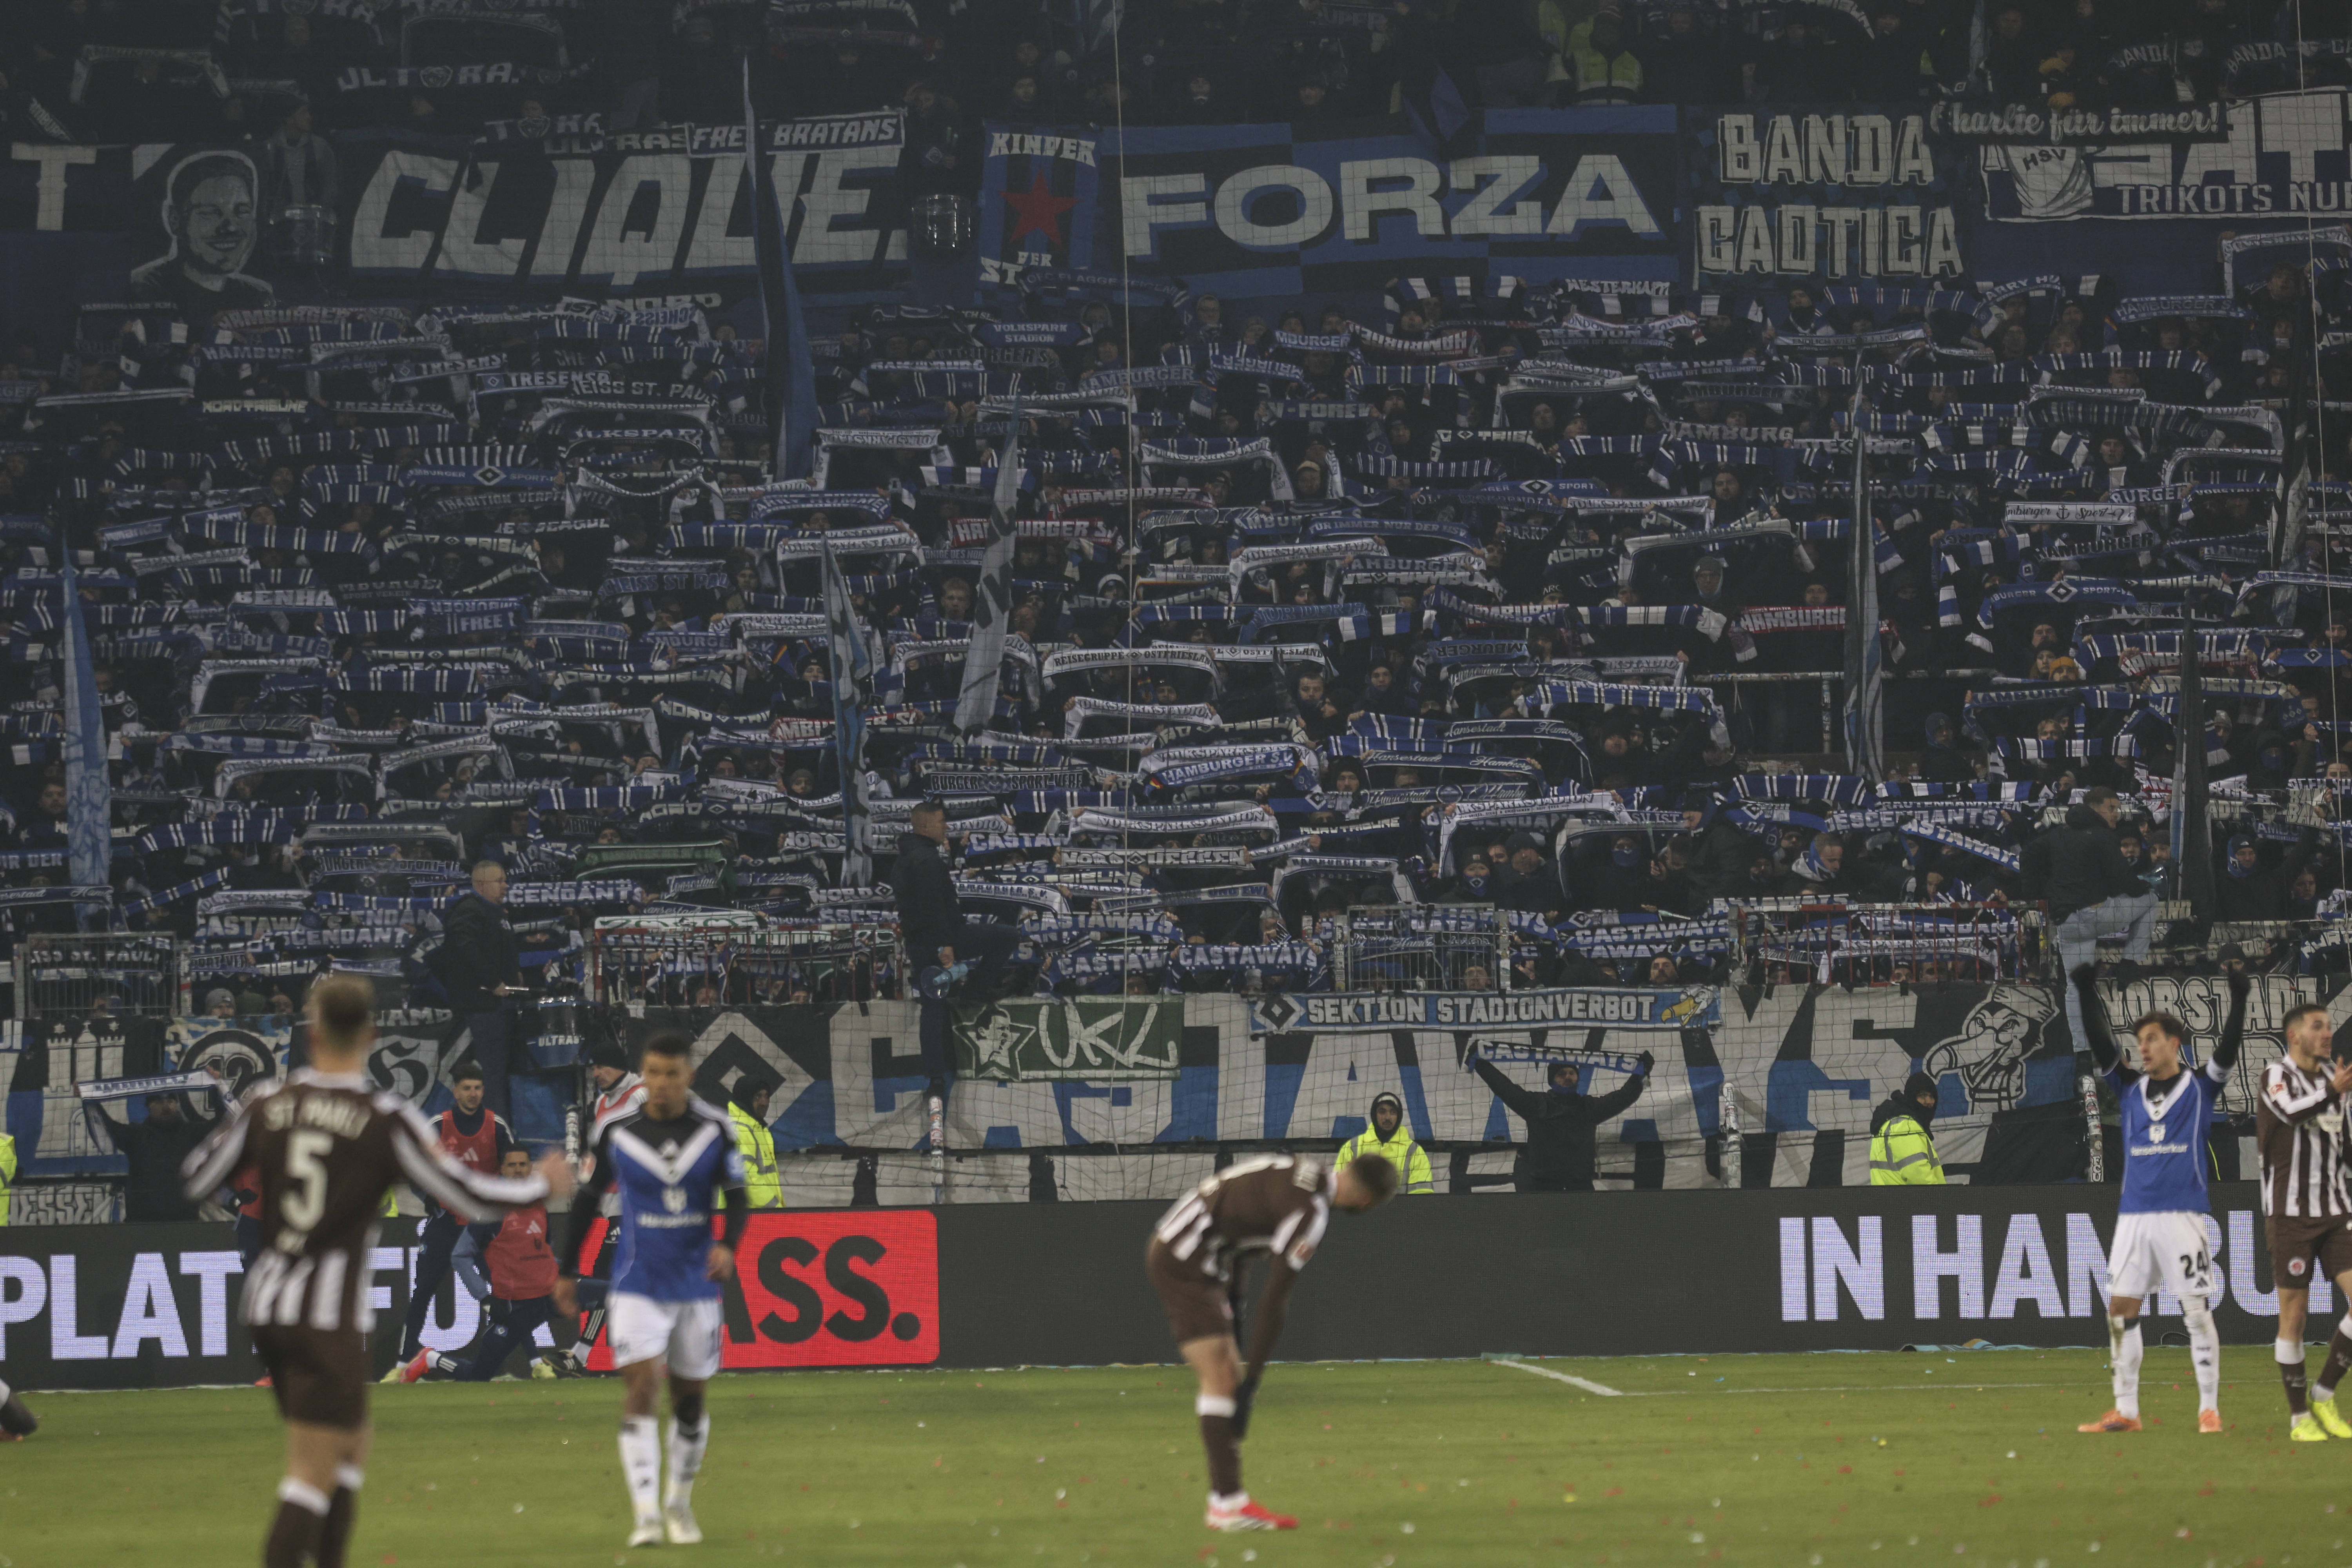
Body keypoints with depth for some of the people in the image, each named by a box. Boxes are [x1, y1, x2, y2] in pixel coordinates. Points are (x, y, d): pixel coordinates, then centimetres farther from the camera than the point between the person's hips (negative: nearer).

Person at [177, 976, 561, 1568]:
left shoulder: (267, 1102, 1)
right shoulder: (388, 1119, -10)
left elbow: (195, 1179, 7)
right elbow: (468, 1194, -6)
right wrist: (541, 1185, 12)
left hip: (267, 1303, 6)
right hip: (330, 1318, -6)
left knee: (352, 1446, 23)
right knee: (315, 1475, -5)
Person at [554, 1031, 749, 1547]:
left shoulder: (714, 1129, -3)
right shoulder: (617, 1132, -3)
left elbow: (737, 1200, -2)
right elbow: (587, 1200, 8)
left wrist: (728, 1246, -22)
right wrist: (567, 1271, 10)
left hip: (696, 1286, 2)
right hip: (638, 1286, -1)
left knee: (689, 1398, 11)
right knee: (641, 1390, -15)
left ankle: (680, 1504, 29)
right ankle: (646, 1514, -18)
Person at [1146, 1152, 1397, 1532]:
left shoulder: (1300, 1173, 10)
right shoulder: (1311, 1212, -19)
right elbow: (1274, 1300, -18)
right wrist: (1253, 1381, -14)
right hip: (1187, 1262, -10)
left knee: (1227, 1379, 9)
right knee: (1221, 1379, -13)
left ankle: (1223, 1502, 7)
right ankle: (1229, 1504, -17)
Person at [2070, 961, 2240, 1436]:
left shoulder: (2201, 1088, 3)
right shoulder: (2130, 1089, 12)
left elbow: (2227, 1050, -10)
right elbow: (2100, 1045, 5)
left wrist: (2238, 999, -23)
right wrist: (2087, 995, -4)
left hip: (2182, 1214, -4)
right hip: (2134, 1214, 4)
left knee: (2197, 1309, -6)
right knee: (2120, 1309, 2)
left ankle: (2209, 1410, -1)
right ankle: (2126, 1411, 9)